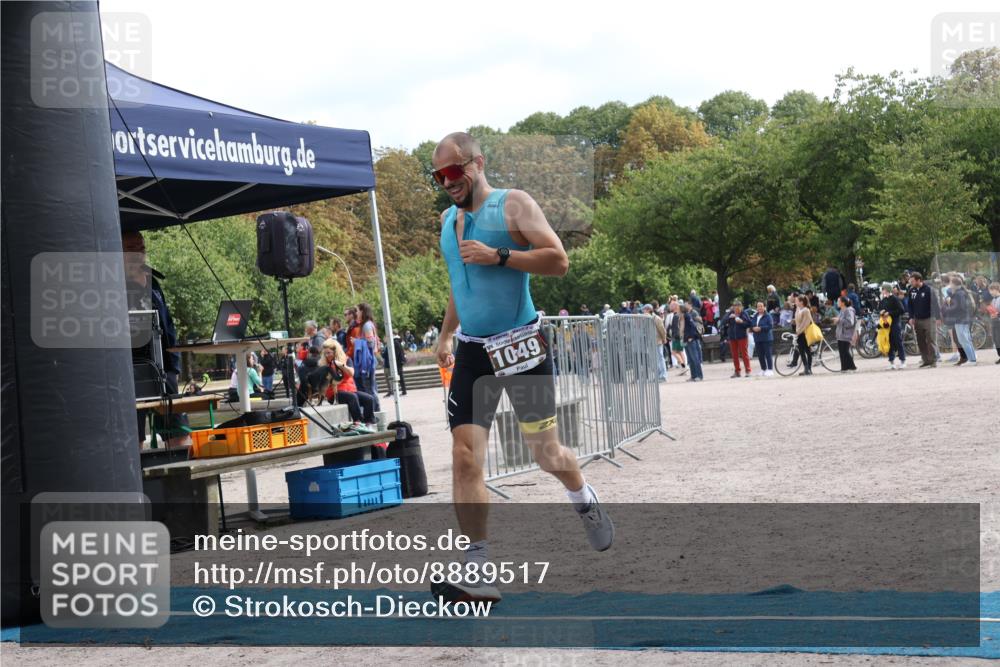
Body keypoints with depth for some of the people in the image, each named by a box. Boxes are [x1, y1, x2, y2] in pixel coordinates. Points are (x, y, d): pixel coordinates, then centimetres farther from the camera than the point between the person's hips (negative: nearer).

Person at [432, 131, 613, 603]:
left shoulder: (513, 205, -6)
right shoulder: (447, 220, 14)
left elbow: (558, 261, -15)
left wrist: (498, 256, -21)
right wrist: (446, 334, 28)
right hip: (472, 352, 5)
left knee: (546, 454, 7)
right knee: (465, 458, -10)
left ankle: (584, 501, 41)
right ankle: (477, 570, -10)